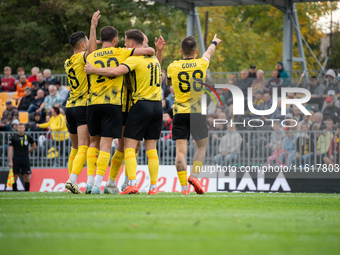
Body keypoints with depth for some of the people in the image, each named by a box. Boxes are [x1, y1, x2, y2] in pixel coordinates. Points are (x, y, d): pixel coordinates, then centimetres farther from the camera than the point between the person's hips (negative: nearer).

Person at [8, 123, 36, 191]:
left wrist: (28, 151, 11)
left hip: (25, 159, 1)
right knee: (15, 177, -1)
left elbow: (34, 146, 21)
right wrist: (10, 161, -8)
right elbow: (10, 150, -1)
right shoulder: (13, 137, 0)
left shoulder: (28, 137, 5)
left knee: (26, 176, -2)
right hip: (16, 159, -1)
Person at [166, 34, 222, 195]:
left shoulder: (173, 67, 0)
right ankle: (194, 175, -5)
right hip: (197, 111, 0)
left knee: (180, 150, -2)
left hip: (179, 113, 0)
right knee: (202, 146, 15)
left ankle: (183, 186, -10)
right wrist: (214, 42, 46)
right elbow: (209, 52, 26)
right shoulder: (201, 64, 1)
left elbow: (168, 83, 20)